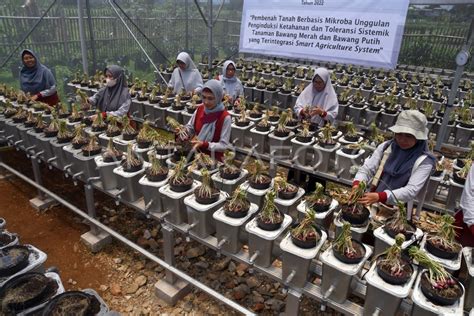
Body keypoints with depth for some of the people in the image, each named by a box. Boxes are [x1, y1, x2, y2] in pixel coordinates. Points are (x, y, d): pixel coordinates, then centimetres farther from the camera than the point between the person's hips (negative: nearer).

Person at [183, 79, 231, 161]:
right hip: (197, 154, 4)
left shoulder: (225, 117, -16)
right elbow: (190, 127, 11)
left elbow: (224, 146, -15)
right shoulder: (199, 109, -1)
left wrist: (204, 144, -25)